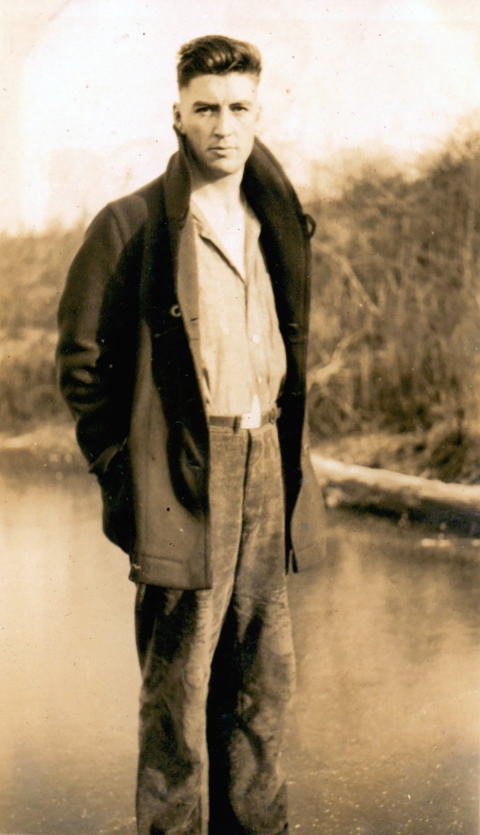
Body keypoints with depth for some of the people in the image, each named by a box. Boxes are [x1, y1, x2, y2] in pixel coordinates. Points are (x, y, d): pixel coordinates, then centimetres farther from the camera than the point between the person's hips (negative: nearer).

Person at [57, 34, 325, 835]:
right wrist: (123, 471, -7)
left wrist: (286, 455, 13)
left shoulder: (276, 225, 13)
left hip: (266, 474, 6)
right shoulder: (129, 225, -5)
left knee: (266, 679, 13)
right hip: (185, 480, -6)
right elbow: (81, 356, -4)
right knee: (177, 691, 2)